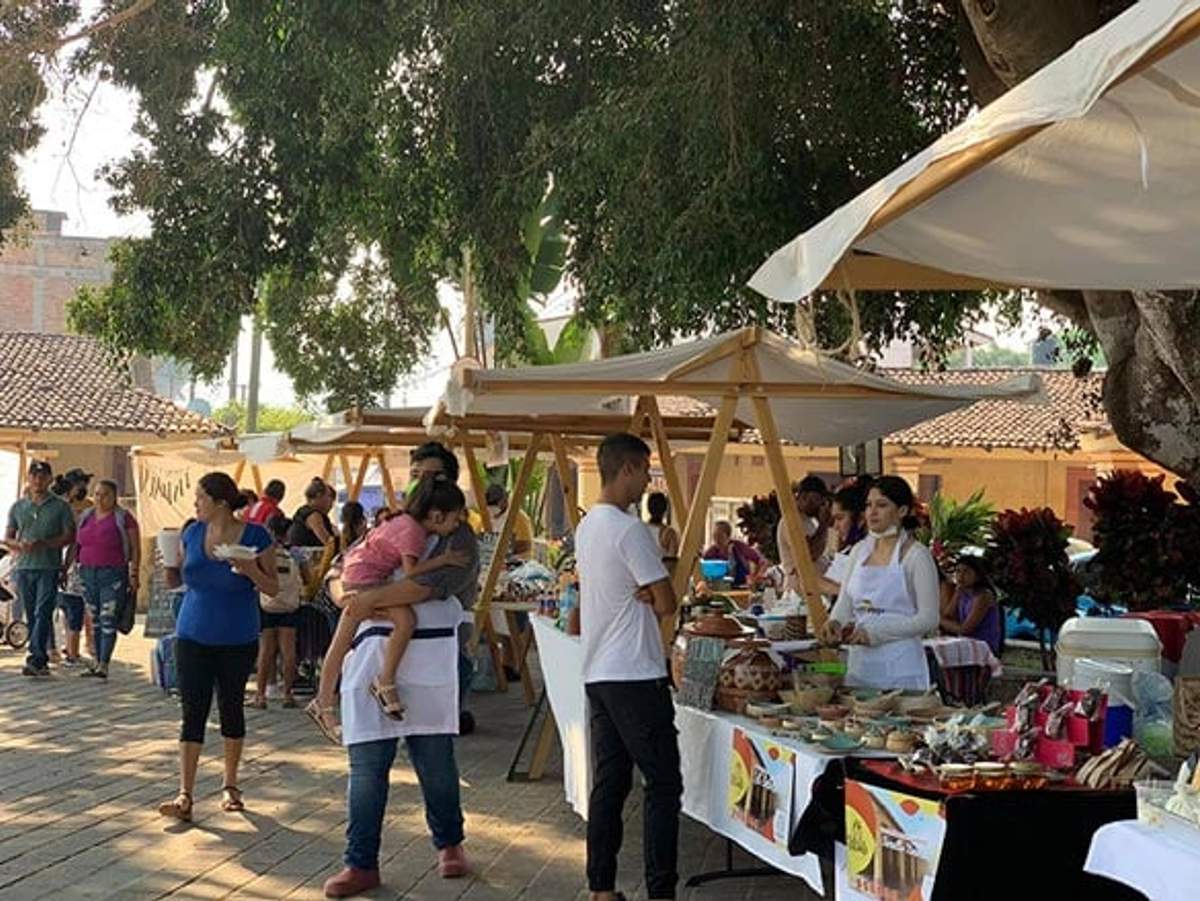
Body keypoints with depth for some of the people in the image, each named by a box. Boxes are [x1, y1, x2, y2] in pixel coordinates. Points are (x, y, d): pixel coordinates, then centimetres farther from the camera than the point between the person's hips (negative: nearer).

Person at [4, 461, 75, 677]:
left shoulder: (61, 506, 3)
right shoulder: (17, 507, 13)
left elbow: (69, 536, -2)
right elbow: (7, 538, 14)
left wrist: (43, 543, -16)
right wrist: (18, 545, -10)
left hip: (49, 568, -4)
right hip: (24, 568, 4)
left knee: (43, 614, -13)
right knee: (31, 616, 7)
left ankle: (35, 660, -18)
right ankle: (42, 660, 13)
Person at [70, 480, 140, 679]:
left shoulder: (124, 518, -3)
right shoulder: (85, 517, 12)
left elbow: (135, 549, -4)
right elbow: (75, 546, 16)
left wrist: (134, 575, -10)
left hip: (113, 575, -5)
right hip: (88, 573, 5)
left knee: (108, 620, -9)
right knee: (95, 620, 9)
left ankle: (104, 665, -10)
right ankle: (97, 661, 14)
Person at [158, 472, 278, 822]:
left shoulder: (255, 536, -9)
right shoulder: (193, 533, 2)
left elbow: (273, 588, -5)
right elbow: (176, 579, 12)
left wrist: (251, 571, -23)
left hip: (238, 639, -2)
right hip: (193, 636, 2)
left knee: (232, 708, 12)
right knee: (192, 712, -4)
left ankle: (230, 786, 27)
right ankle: (185, 796, -6)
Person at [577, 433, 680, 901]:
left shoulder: (587, 526, 13)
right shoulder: (629, 529, -16)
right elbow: (667, 604, -15)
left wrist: (642, 596, -3)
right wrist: (650, 599, 5)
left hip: (598, 673, 9)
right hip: (635, 675, -9)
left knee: (608, 782, 11)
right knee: (663, 785, -2)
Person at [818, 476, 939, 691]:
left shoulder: (916, 555, -8)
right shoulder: (860, 550, 10)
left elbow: (928, 619, -11)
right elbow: (845, 602, 13)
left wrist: (874, 632, -18)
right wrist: (834, 622, -10)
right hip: (859, 663, 5)